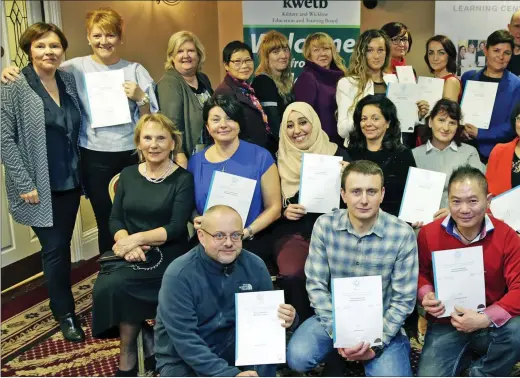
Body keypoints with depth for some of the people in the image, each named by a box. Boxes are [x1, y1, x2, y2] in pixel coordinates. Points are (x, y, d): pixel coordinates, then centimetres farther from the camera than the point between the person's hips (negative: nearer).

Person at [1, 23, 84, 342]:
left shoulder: (69, 81, 6)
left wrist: (80, 171, 9)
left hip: (69, 182, 5)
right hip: (39, 186, -5)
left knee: (63, 246, 14)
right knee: (54, 249, 2)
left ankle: (61, 304, 31)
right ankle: (66, 313, 18)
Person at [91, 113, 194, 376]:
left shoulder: (183, 179, -2)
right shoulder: (128, 175, 12)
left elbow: (176, 228, -11)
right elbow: (115, 219, 7)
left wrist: (137, 238, -19)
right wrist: (126, 241, -14)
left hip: (167, 257, -4)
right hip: (130, 255, 4)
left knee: (115, 286, -24)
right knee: (108, 285, -25)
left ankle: (128, 354, -2)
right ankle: (145, 336, -2)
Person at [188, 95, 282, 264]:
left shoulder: (260, 157, -1)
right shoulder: (195, 162, 7)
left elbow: (274, 207, 0)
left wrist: (245, 232, -14)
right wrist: (196, 221, -6)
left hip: (252, 242, -2)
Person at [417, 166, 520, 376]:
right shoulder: (429, 234, -6)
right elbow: (420, 272, 11)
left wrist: (485, 319, -26)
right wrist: (426, 295, -12)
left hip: (491, 325, 0)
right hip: (445, 325, 0)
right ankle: (460, 360, 15)